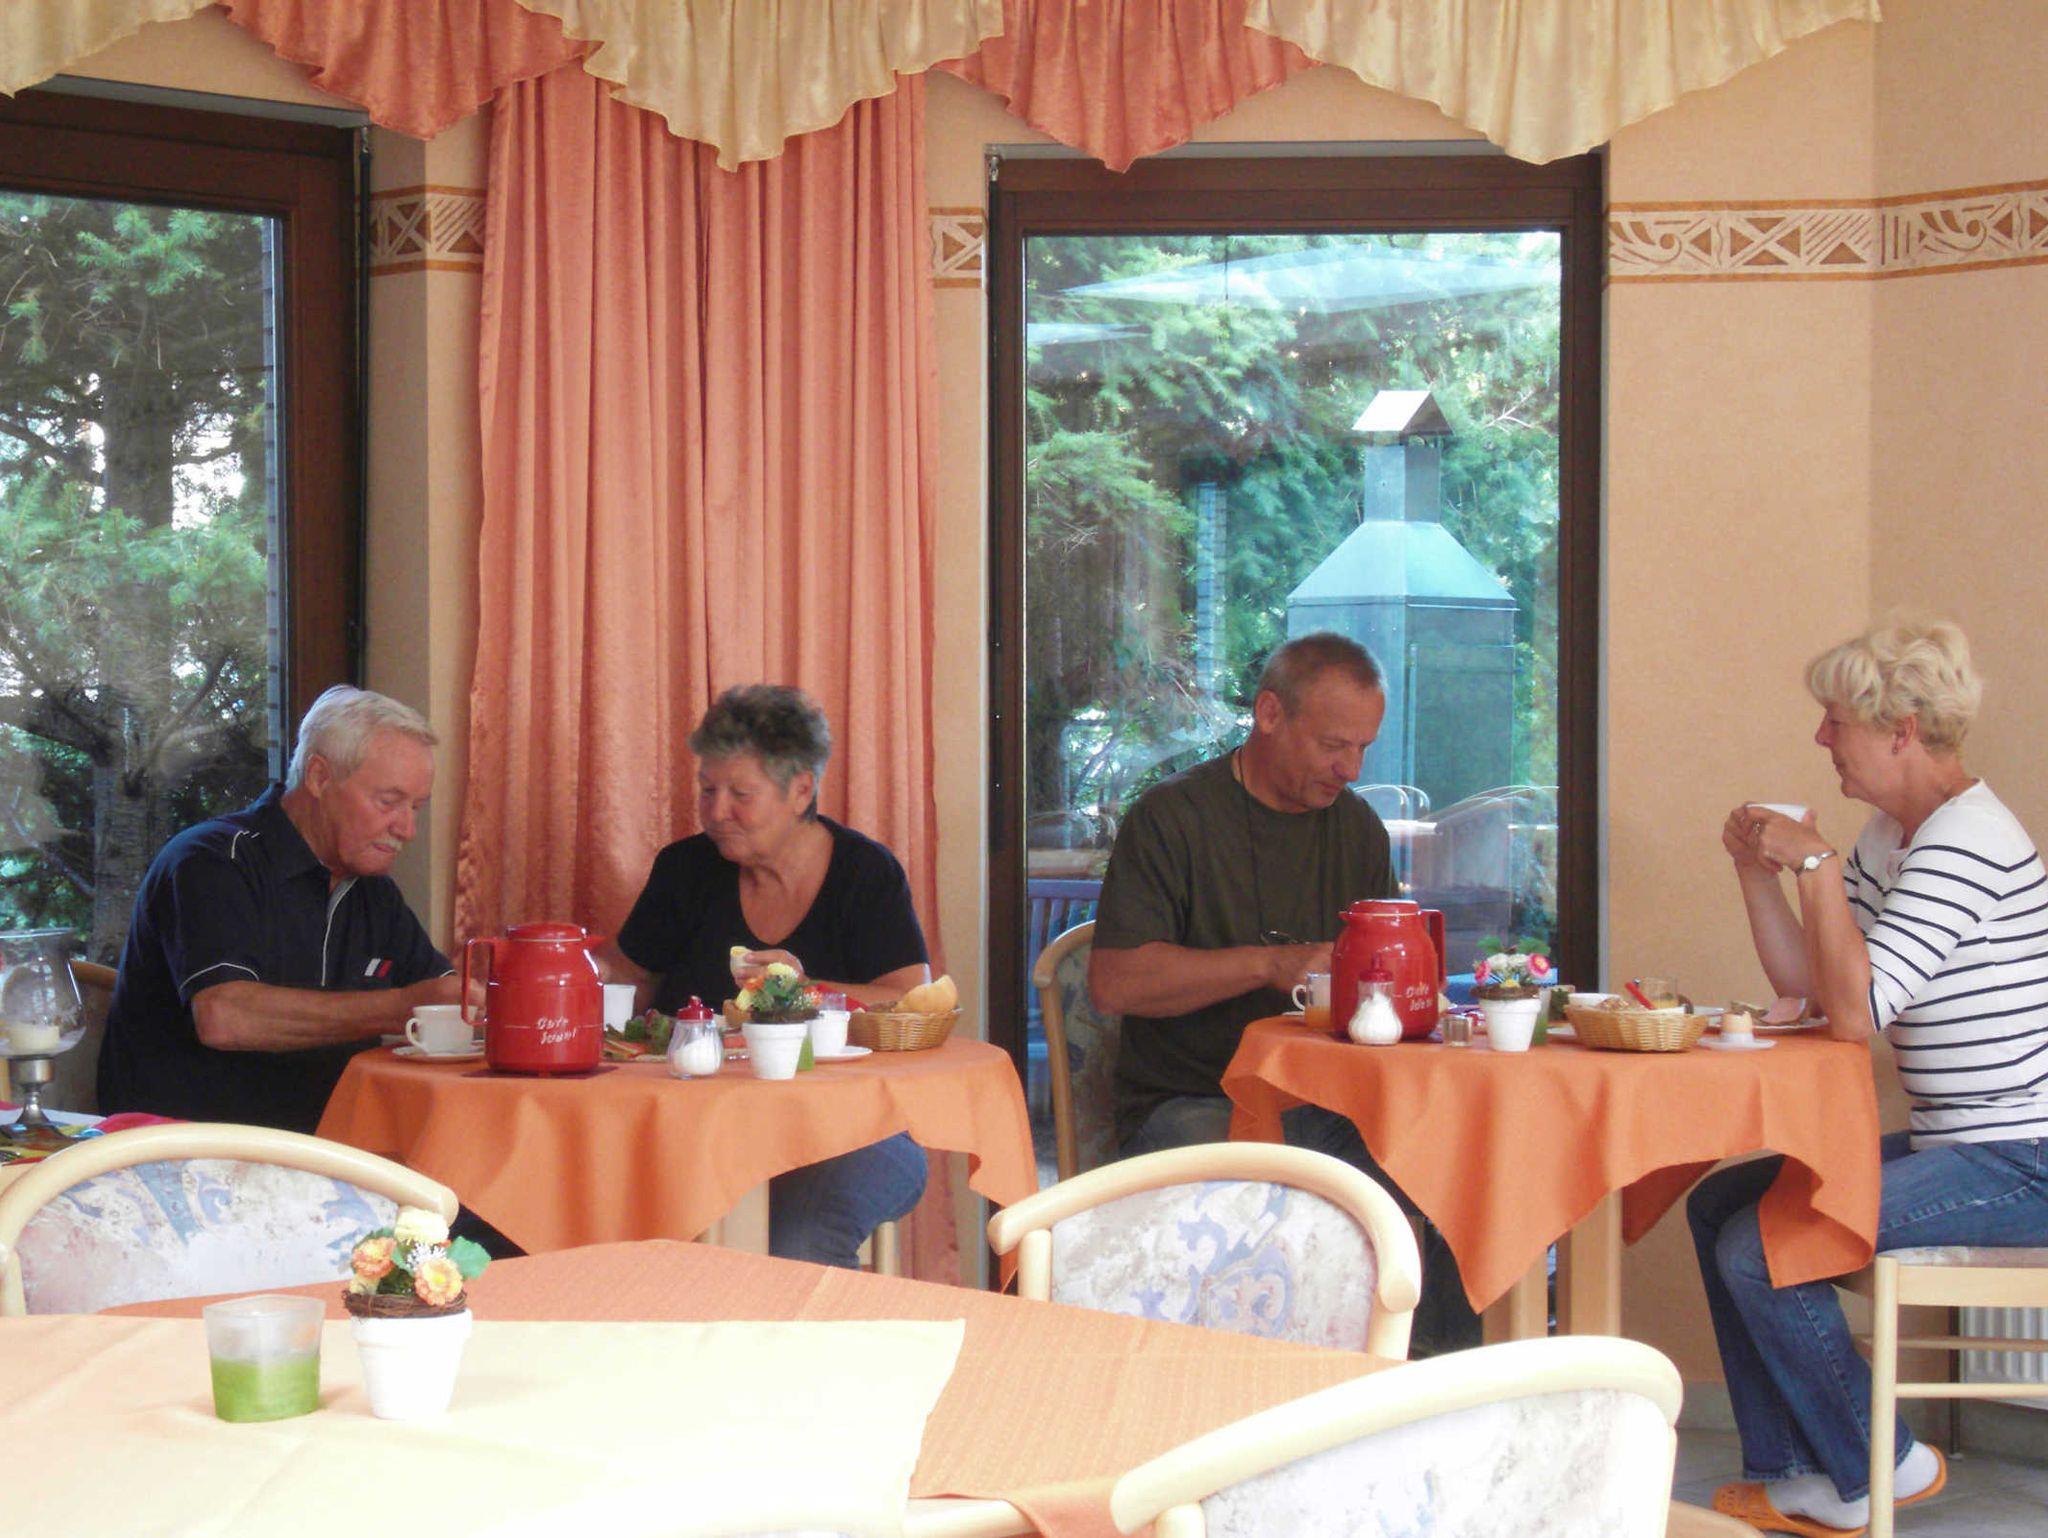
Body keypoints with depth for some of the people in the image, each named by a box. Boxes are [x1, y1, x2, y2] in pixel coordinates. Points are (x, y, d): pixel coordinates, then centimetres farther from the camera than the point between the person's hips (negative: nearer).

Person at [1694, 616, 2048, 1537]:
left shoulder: (1964, 843, -19)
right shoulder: (1891, 837, 12)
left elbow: (1853, 1013, -26)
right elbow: (1805, 983, 14)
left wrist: (1815, 864, -20)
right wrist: (1757, 871, 3)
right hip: (1955, 1146, 11)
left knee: (1759, 1247, -17)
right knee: (1719, 1204, 8)